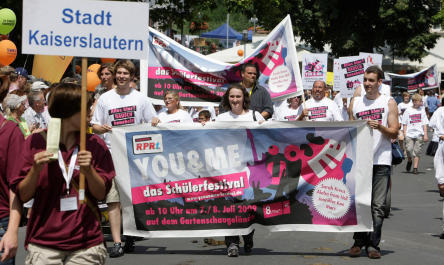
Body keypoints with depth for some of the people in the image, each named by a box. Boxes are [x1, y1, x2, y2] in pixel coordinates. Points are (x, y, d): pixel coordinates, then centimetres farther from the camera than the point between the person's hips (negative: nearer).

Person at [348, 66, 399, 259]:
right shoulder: (355, 103, 13)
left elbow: (394, 133, 0)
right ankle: (359, 242, 11)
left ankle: (373, 245, 2)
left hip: (381, 160, -2)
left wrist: (380, 127, -16)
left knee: (378, 206, -3)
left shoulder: (389, 103, 5)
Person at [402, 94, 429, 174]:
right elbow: (405, 123, 8)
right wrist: (404, 133, 0)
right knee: (409, 149, -12)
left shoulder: (422, 110, 7)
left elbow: (425, 123, 8)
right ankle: (409, 161, 16)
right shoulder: (408, 110, 4)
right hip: (409, 134, -1)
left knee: (417, 151, -1)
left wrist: (425, 134, 2)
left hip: (419, 134, 1)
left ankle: (415, 167, 5)